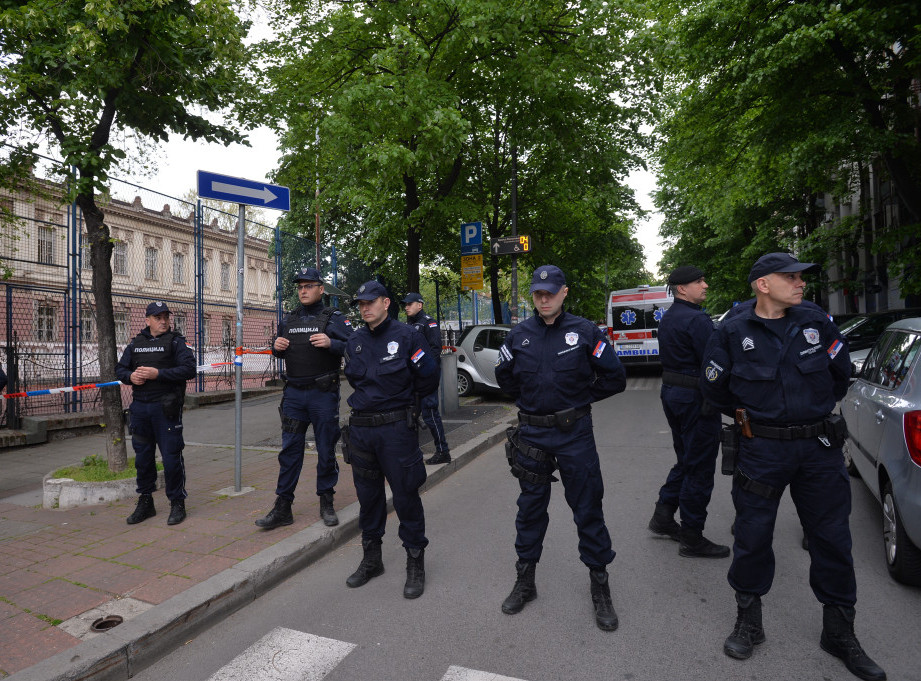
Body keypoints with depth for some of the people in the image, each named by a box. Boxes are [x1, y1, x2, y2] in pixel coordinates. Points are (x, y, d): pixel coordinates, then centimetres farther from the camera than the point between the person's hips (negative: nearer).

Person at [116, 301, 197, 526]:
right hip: (140, 407, 5)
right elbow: (120, 368, 18)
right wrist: (130, 376, -4)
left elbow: (189, 369, -12)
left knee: (171, 457, -2)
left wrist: (158, 373, -18)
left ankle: (177, 503, 12)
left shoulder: (176, 341, -1)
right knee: (143, 457, 13)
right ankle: (145, 503, 27)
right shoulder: (136, 343, 15)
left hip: (166, 408, -5)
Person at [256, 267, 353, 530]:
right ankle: (282, 508, 15)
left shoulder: (334, 318, -1)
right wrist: (276, 346, 1)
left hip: (323, 393, -4)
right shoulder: (289, 319, 13)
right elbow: (280, 351, 24)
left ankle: (326, 503, 21)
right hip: (294, 393, 4)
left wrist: (331, 343, -24)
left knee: (326, 450, 6)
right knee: (289, 450, 6)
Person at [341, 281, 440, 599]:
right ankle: (371, 559, 32)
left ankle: (415, 563, 18)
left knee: (405, 495, 2)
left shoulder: (407, 336, -7)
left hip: (396, 427, -5)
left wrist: (402, 398, 7)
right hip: (360, 427, 5)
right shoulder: (355, 342, 9)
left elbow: (428, 378, -4)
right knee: (368, 495, 15)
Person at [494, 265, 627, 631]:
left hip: (575, 434, -2)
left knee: (588, 510, 7)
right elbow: (504, 376, 17)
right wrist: (529, 398, 10)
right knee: (530, 508, 14)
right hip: (532, 433, 3)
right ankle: (525, 580, 31)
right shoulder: (519, 335, 1)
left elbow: (615, 378, -1)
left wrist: (580, 398, 1)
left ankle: (599, 586, 25)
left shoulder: (584, 331, -6)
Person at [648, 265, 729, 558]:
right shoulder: (696, 319, -19)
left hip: (671, 392, 10)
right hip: (696, 398, -10)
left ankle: (663, 515, 27)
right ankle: (692, 538, 11)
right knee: (700, 468, 1)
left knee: (686, 460, 22)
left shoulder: (667, 318, 12)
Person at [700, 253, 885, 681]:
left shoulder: (816, 324, 2)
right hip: (762, 451, -2)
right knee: (752, 536, 6)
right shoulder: (733, 332, -5)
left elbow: (840, 375, 14)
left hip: (820, 448, 3)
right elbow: (714, 387, 4)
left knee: (832, 539, 11)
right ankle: (749, 621, 26)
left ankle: (839, 633, 30)